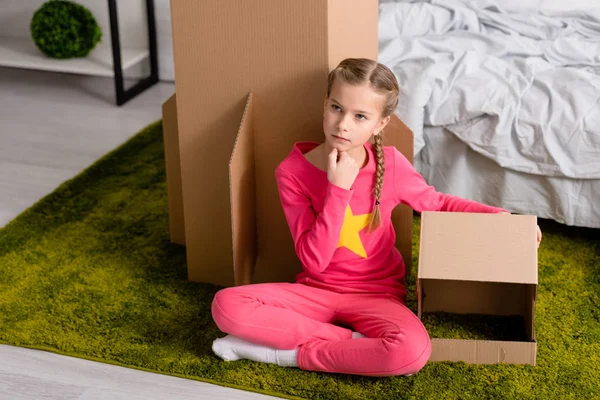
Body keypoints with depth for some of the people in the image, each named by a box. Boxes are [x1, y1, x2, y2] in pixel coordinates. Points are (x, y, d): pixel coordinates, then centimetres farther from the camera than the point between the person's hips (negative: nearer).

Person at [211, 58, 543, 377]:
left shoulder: (390, 164, -10)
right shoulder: (293, 171, -13)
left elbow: (437, 204, 10)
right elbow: (314, 261, -17)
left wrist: (501, 216, -2)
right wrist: (338, 190, -25)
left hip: (375, 294, 0)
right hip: (316, 291, 1)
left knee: (414, 351, -34)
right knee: (227, 305, -26)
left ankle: (291, 352, -15)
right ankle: (355, 344, -18)